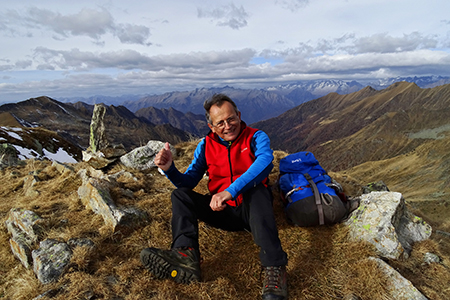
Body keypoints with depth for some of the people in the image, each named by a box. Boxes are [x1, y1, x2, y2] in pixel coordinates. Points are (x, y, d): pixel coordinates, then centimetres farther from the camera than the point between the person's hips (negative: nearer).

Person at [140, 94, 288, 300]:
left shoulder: (255, 137, -5)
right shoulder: (205, 145, 4)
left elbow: (265, 161, -28)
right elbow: (188, 182, 4)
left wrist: (231, 191, -40)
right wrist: (169, 169, -18)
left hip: (253, 210, -3)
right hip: (221, 212, 4)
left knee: (256, 188, -34)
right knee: (180, 194, -12)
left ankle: (274, 268, -41)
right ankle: (186, 257, -33)